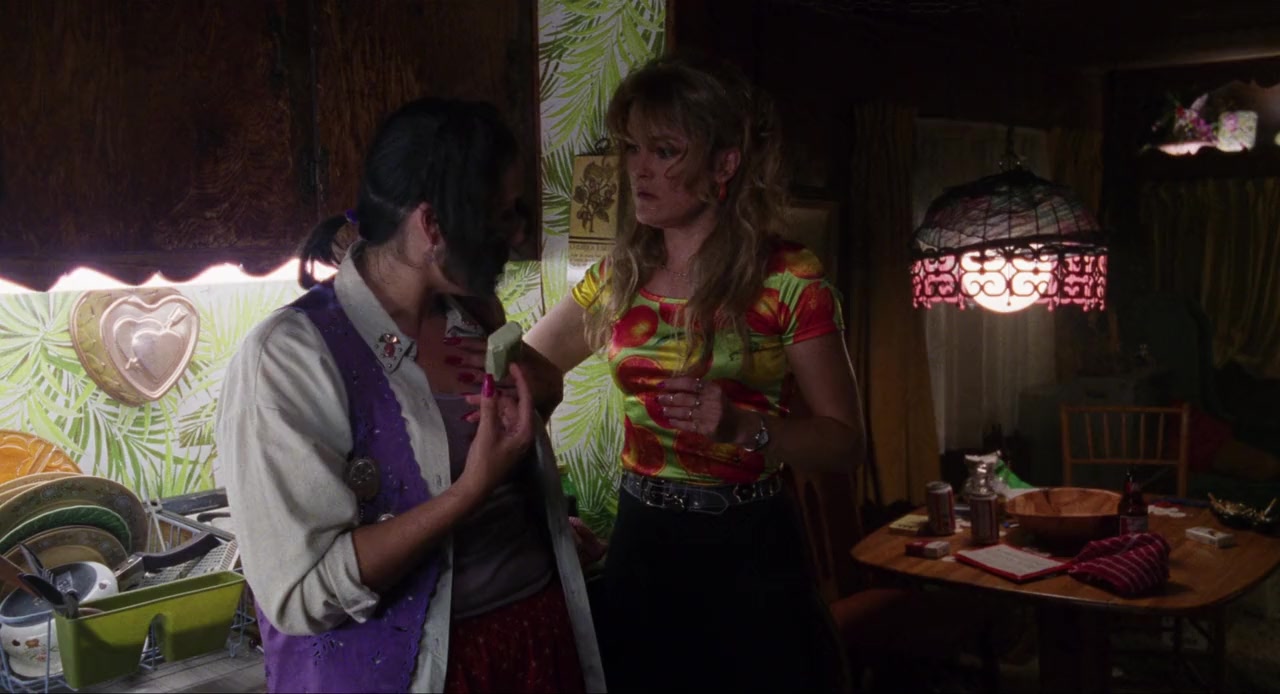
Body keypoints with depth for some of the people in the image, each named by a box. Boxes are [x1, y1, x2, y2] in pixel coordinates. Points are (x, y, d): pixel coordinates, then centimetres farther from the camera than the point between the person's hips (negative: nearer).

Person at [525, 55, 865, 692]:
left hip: (745, 549, -4)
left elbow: (844, 442, -9)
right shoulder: (619, 274, 3)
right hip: (639, 542, 4)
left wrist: (743, 426, -25)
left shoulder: (789, 281, -12)